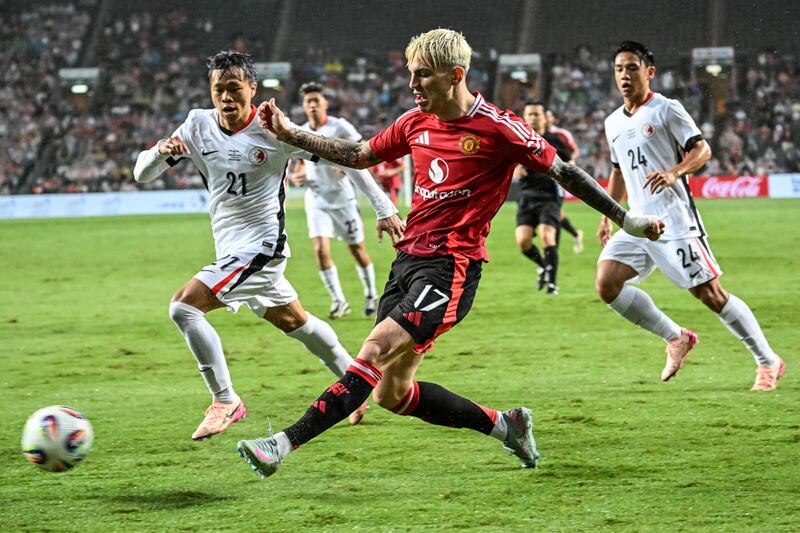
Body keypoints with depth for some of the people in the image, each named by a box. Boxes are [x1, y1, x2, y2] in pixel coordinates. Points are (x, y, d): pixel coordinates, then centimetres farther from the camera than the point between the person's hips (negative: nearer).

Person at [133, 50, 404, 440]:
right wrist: (161, 150, -23)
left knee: (183, 305, -20)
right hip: (231, 252, 7)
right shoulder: (199, 126, -1)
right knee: (295, 323, 22)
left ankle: (225, 401, -10)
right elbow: (142, 174, 0)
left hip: (260, 245, -7)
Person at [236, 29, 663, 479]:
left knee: (375, 352, -21)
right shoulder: (416, 123, 10)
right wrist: (287, 133, 17)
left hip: (452, 265, -8)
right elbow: (358, 155, 23)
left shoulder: (497, 128, -8)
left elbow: (562, 172, -1)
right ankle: (504, 425, 21)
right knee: (391, 395, 5)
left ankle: (284, 445, -24)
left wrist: (627, 219, 0)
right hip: (409, 259, 8)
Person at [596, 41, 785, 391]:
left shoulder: (666, 110, -4)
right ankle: (676, 338, 6)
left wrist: (674, 172, -26)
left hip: (675, 221, -6)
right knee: (606, 284, -11)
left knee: (710, 294, -7)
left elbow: (702, 150, -8)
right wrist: (606, 216, 21)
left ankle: (768, 362, 8)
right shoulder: (613, 123, 16)